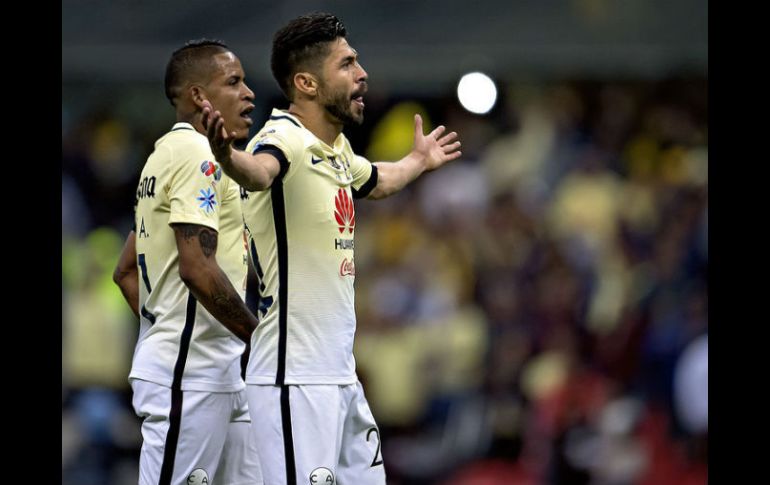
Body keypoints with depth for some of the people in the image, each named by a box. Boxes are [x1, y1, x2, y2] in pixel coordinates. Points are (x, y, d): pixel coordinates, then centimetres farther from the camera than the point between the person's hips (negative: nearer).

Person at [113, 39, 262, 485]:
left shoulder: (167, 155, 20)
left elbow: (126, 272, 24)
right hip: (190, 375, -10)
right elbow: (197, 268, -22)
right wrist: (260, 336, -14)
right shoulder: (198, 155, -11)